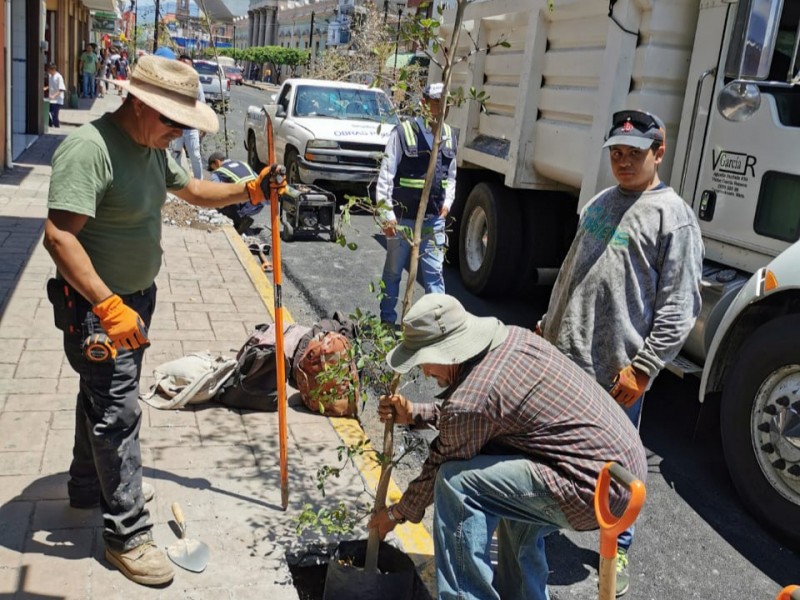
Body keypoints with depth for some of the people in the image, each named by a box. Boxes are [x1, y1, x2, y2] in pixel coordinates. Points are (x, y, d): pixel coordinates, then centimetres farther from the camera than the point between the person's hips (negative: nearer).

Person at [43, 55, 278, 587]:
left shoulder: (152, 147, 5)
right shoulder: (89, 149, -25)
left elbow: (193, 190, 21)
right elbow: (59, 236, -31)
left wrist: (250, 191, 6)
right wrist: (109, 307, -34)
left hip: (135, 298, 10)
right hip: (97, 306, -9)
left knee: (103, 399, 24)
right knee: (118, 413, -3)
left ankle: (89, 488, 44)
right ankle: (127, 534, 10)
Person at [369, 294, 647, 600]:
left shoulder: (471, 399, -18)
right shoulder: (512, 337, 6)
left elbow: (442, 470, -1)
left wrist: (398, 513, 15)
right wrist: (415, 413, 16)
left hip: (599, 487, -10)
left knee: (456, 483, -11)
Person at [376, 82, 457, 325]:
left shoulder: (449, 135, 7)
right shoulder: (403, 132, -10)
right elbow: (386, 176, -11)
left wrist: (447, 201, 2)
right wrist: (387, 214, -15)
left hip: (434, 219, 4)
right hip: (403, 217, -4)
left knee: (434, 272, 5)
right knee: (393, 271, 11)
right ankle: (388, 319, 26)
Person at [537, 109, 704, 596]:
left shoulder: (674, 216, -10)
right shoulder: (601, 203, 13)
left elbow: (679, 308, -14)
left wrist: (643, 368, -17)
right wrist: (548, 324, 20)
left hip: (617, 371, -7)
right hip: (561, 356, 7)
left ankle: (619, 548, 27)